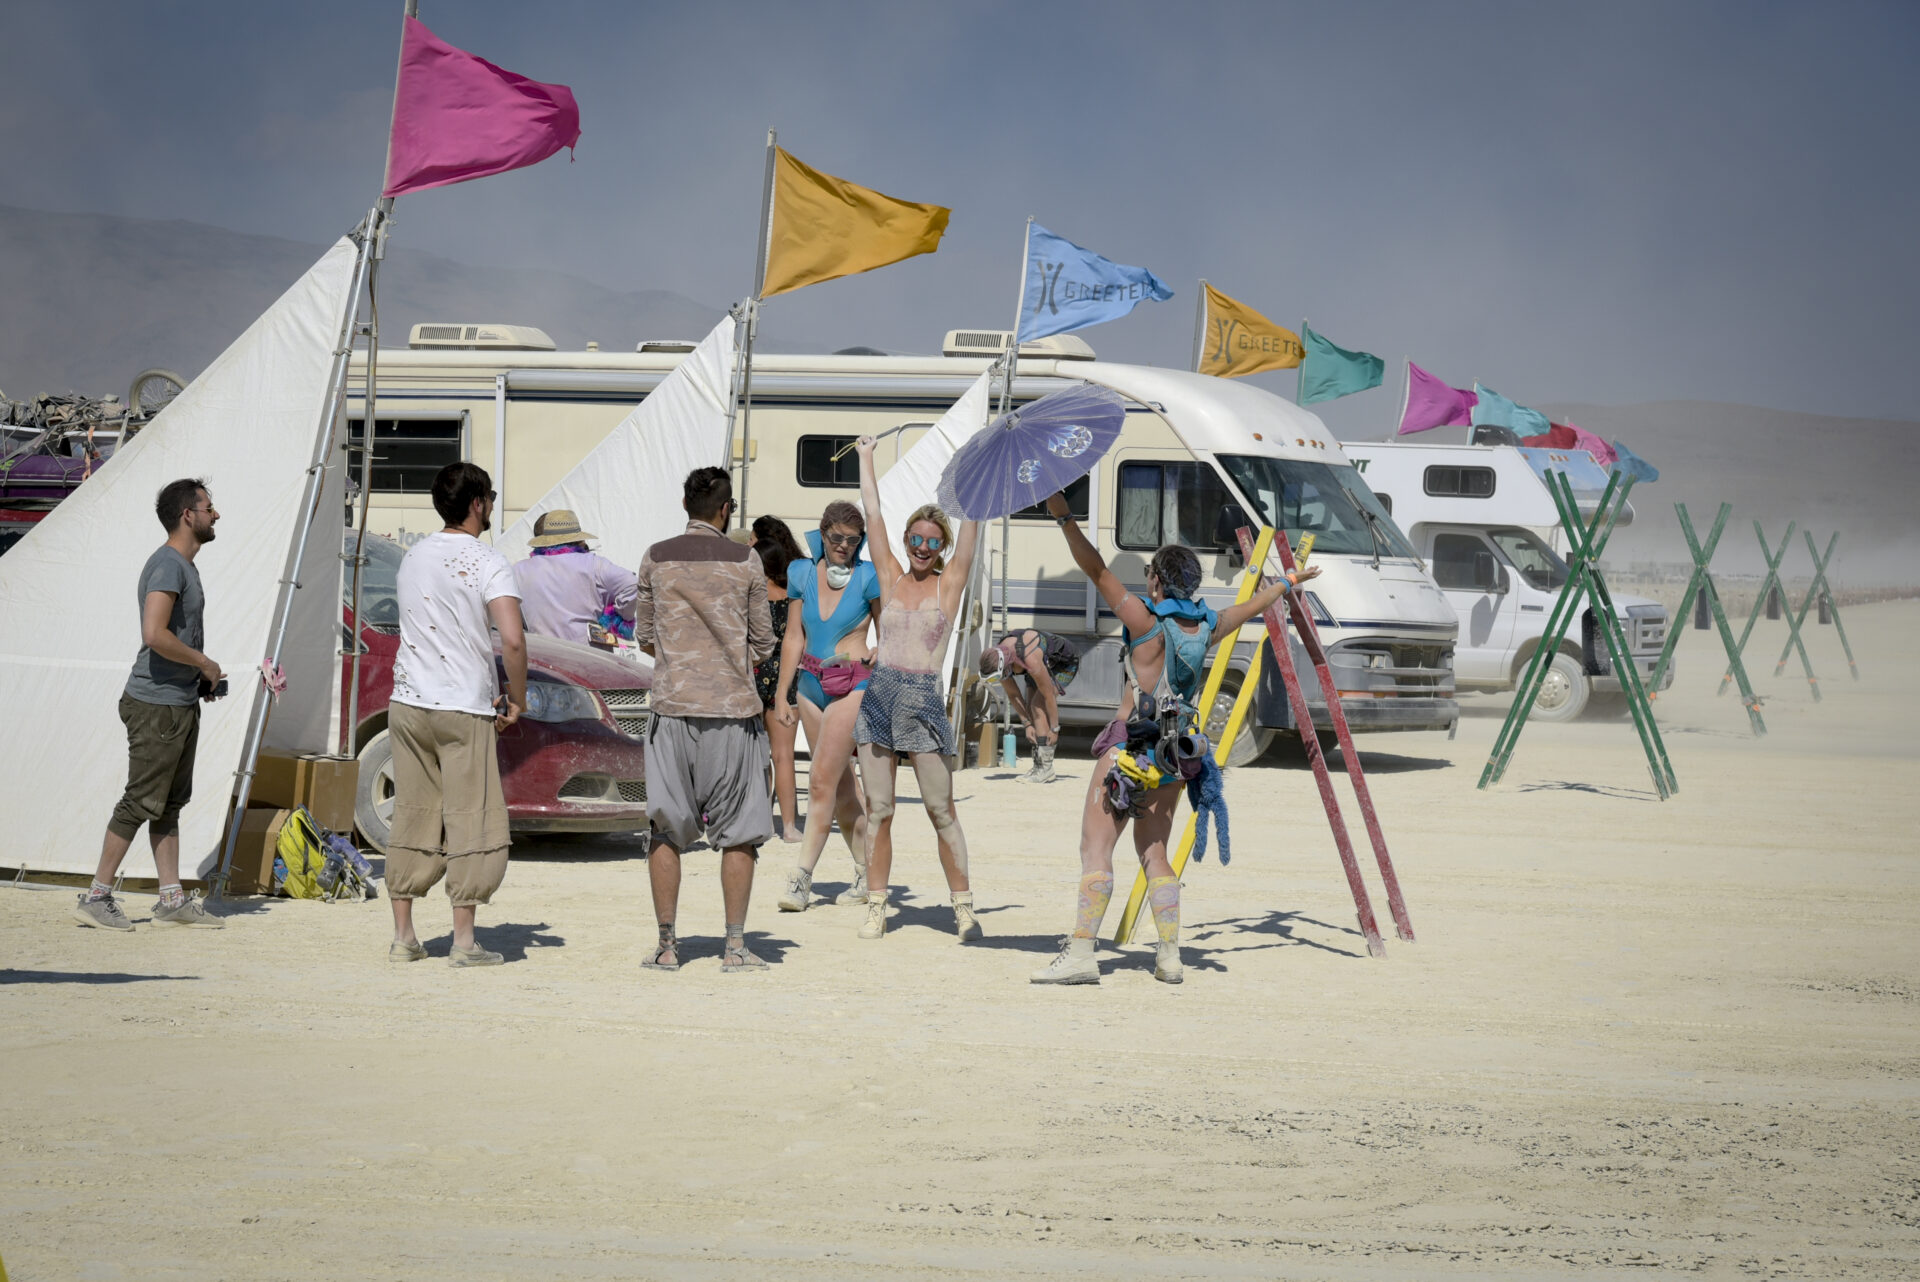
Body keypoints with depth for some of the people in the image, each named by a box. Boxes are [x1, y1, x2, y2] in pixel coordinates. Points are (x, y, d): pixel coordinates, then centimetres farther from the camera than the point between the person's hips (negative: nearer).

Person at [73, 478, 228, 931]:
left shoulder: (183, 566, 16)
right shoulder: (168, 565, -16)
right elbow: (155, 635, -28)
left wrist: (201, 678, 12)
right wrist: (204, 664, -15)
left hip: (181, 703, 10)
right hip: (157, 706, -10)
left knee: (170, 803, 11)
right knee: (141, 802, -7)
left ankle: (172, 901, 14)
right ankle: (96, 897, -2)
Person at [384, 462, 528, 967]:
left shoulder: (412, 558, 11)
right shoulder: (486, 564, -9)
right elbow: (512, 640, -20)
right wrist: (518, 699, -4)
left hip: (408, 703, 6)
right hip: (465, 710, -6)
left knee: (412, 818, 10)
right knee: (471, 822, 1)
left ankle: (403, 935, 12)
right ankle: (463, 940, 2)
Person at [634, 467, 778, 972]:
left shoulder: (656, 559, 3)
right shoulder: (746, 562, -1)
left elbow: (644, 638, 10)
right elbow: (762, 643, 5)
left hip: (672, 706, 1)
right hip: (732, 706, -1)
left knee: (666, 829, 6)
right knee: (738, 832, 5)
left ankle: (666, 944, 5)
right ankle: (735, 945, 4)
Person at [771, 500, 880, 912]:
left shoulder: (868, 577, -5)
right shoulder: (802, 573, 6)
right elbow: (794, 638, 10)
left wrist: (876, 657, -16)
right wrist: (781, 694, 8)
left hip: (852, 686, -5)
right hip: (811, 684, 5)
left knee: (822, 780, -13)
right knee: (841, 786, 11)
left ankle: (802, 877, -13)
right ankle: (866, 874, 22)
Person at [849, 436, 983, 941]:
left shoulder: (950, 583, 5)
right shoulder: (891, 577, 11)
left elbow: (971, 522, 2)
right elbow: (872, 510, 15)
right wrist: (865, 457, 19)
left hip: (924, 700, -3)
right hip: (879, 696, 3)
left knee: (941, 810, -3)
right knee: (878, 810, 4)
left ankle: (964, 907, 1)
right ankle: (876, 908, 8)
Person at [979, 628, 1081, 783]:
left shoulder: (1030, 659, -43)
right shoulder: (996, 660, -20)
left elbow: (1049, 695, -32)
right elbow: (1013, 694, -7)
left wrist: (1054, 728, -23)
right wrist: (1027, 724, -9)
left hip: (1064, 664, -8)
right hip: (1046, 664, 8)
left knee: (1038, 706, -20)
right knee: (1030, 709, -1)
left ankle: (1046, 769, -21)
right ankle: (1038, 766, 3)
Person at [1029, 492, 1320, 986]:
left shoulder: (1147, 621, -11)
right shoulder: (1206, 626, 6)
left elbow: (1098, 571, -16)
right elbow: (1252, 606, 26)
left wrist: (1064, 517, -15)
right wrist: (1287, 582, 44)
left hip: (1130, 751, -7)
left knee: (1096, 847, -7)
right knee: (1154, 853, 16)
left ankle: (1080, 954, -16)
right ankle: (1169, 957, 12)